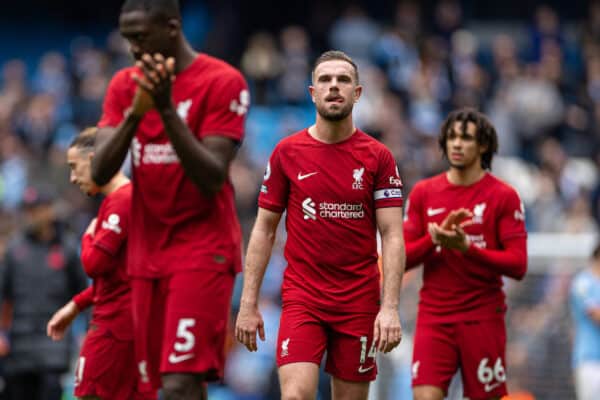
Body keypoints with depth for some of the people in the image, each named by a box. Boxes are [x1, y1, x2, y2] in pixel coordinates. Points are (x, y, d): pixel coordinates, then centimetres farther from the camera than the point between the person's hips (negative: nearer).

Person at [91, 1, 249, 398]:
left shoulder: (223, 82, -8)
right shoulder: (125, 85, 9)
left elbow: (212, 177, -15)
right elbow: (100, 172, -1)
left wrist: (167, 109, -23)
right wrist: (135, 112, -16)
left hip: (202, 251, -6)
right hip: (147, 251, 6)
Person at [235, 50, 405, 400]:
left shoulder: (378, 157, 1)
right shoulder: (287, 153, 3)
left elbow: (393, 236, -3)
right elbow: (264, 230, 7)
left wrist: (390, 307, -13)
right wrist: (249, 303, 1)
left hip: (359, 301, 0)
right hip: (301, 296, 0)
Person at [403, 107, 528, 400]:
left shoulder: (504, 196, -1)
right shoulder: (423, 192, 8)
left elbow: (518, 265, -7)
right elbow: (401, 258, 4)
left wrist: (466, 247, -20)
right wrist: (435, 237, -14)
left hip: (483, 319, -2)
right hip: (434, 318, 2)